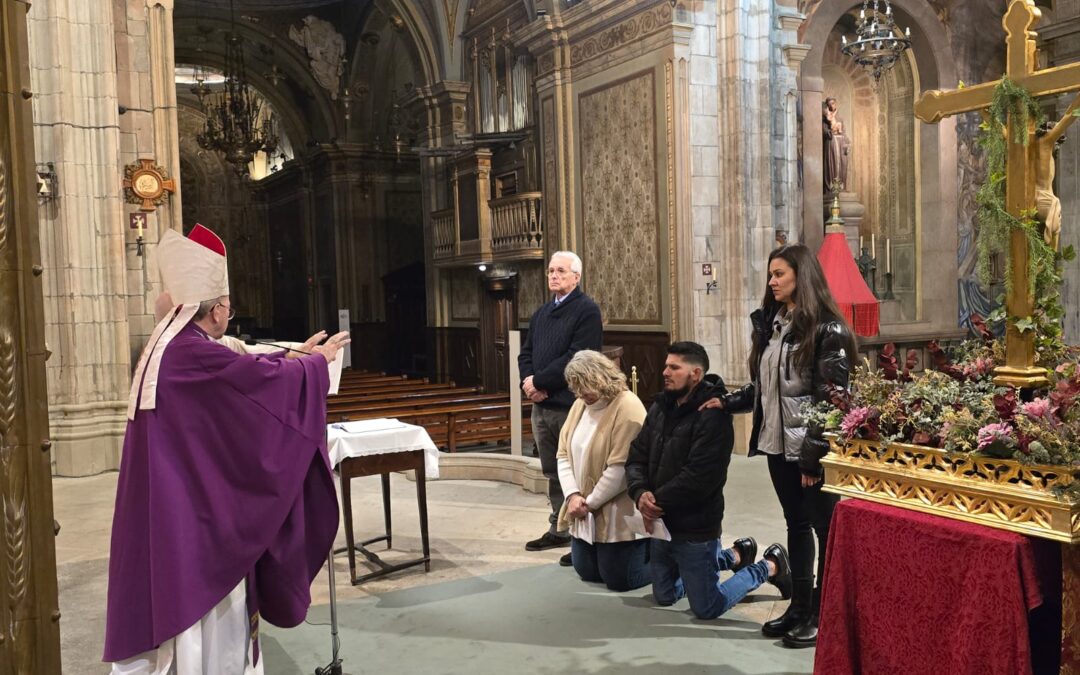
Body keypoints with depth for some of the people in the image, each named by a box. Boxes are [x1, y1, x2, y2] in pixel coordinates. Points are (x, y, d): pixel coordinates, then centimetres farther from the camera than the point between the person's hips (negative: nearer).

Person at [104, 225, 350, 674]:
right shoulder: (194, 355, -22)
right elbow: (266, 377, -16)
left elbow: (243, 371, 18)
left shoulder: (170, 346, 10)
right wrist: (318, 361, 2)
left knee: (181, 597, 18)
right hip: (190, 503, -10)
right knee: (199, 595, 2)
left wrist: (296, 356, 24)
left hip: (174, 498, 10)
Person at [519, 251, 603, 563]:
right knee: (553, 472, 16)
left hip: (570, 406, -8)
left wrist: (538, 381, -14)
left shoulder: (587, 310, -8)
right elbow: (526, 353, 16)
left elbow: (576, 357, -18)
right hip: (541, 405, 8)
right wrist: (528, 381, -4)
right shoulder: (541, 312, 18)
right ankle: (558, 530, 27)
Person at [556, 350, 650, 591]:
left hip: (618, 514, -8)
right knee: (587, 572, 14)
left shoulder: (627, 408, -20)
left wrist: (590, 503, -16)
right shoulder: (580, 405, 5)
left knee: (620, 580, -2)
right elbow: (564, 454, 5)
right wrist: (573, 495, -9)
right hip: (585, 512, 8)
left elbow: (620, 468, -24)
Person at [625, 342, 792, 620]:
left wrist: (657, 501, -19)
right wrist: (640, 493, -16)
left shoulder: (712, 416, -22)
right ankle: (734, 556, 38)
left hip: (695, 527, -8)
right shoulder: (661, 407, 4)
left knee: (707, 609, 5)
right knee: (664, 596, 23)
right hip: (662, 523, 8)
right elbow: (637, 456, 3)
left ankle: (770, 566, 25)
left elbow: (698, 478, -27)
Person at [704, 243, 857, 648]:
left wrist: (813, 454, -19)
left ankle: (823, 614, 15)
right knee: (796, 524, 16)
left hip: (812, 449, -8)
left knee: (826, 528, 5)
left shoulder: (827, 329, -13)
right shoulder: (769, 325, 11)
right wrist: (727, 402, 5)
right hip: (778, 444, 8)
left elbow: (831, 398, -17)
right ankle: (800, 606, 27)